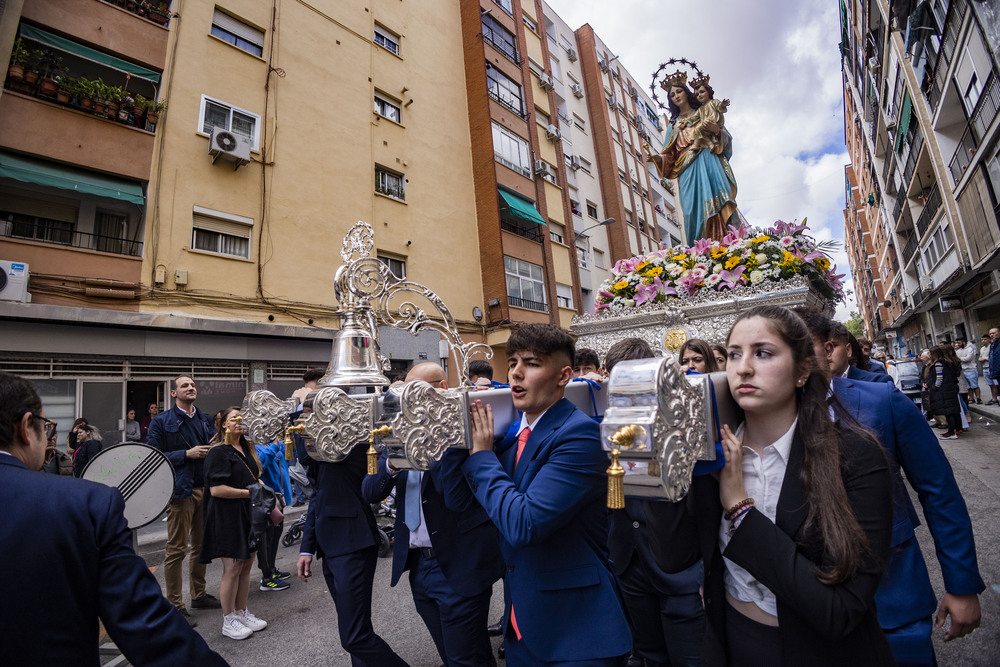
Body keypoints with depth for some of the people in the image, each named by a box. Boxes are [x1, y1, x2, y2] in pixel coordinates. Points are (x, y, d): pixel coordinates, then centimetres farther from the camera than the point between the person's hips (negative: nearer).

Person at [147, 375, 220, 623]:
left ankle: (199, 595, 30)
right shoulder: (161, 422, -5)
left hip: (205, 488, 6)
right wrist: (187, 454, -17)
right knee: (176, 550, 3)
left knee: (201, 546, 15)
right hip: (181, 490, -5)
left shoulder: (205, 419, 11)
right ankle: (175, 605, 17)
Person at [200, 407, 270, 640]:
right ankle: (228, 621, 16)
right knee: (232, 568, 0)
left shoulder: (247, 449, 13)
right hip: (228, 517, -8)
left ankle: (242, 612, 28)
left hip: (248, 514, 8)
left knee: (246, 564, 14)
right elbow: (216, 489, -19)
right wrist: (248, 492, -16)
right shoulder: (218, 452, -12)